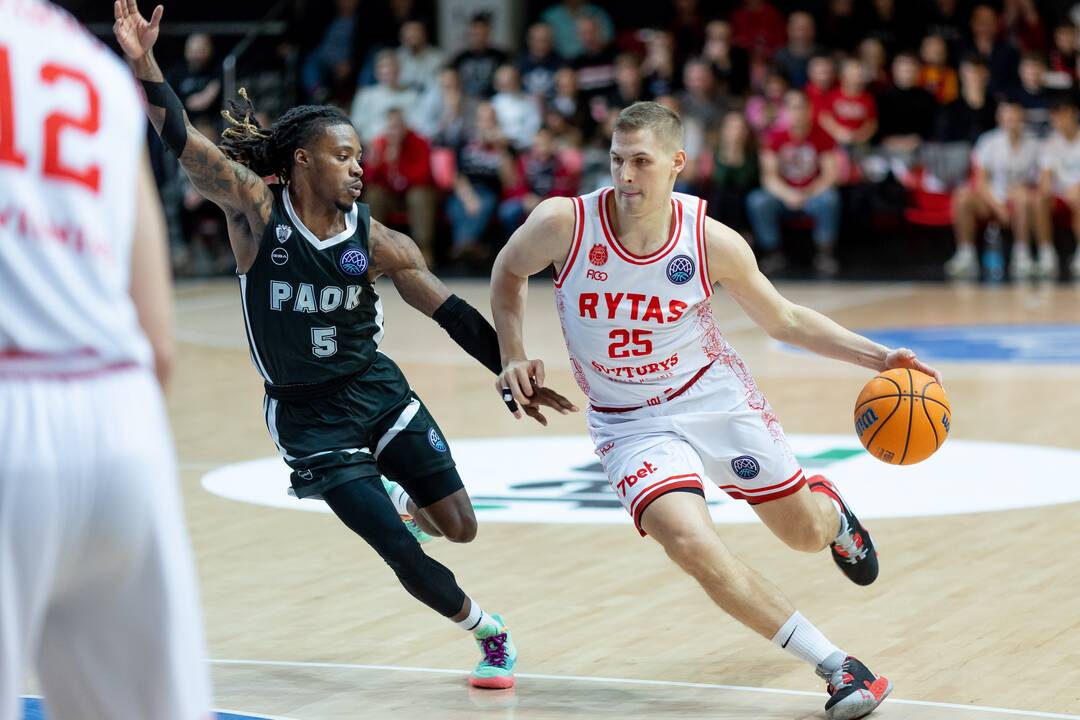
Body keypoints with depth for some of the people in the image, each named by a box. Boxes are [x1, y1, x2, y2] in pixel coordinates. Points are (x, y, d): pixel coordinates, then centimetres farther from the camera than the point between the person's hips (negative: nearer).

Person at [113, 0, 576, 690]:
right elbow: (181, 139, -22)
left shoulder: (376, 240, -8)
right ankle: (488, 632, 19)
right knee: (403, 555, -8)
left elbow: (453, 314, -4)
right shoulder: (257, 210, -13)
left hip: (374, 390, 2)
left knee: (458, 528, 1)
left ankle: (405, 500, 39)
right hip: (305, 416, -2)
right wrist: (144, 62, -36)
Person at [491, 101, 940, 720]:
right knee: (690, 542, -26)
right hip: (631, 424, -1)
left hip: (715, 394, 1)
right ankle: (836, 665, -13)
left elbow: (784, 320, -1)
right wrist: (514, 358, -5)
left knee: (804, 532, 12)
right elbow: (509, 271, 3)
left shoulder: (713, 242, -17)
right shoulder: (564, 224, -20)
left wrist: (878, 357, -9)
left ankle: (829, 508, 55)